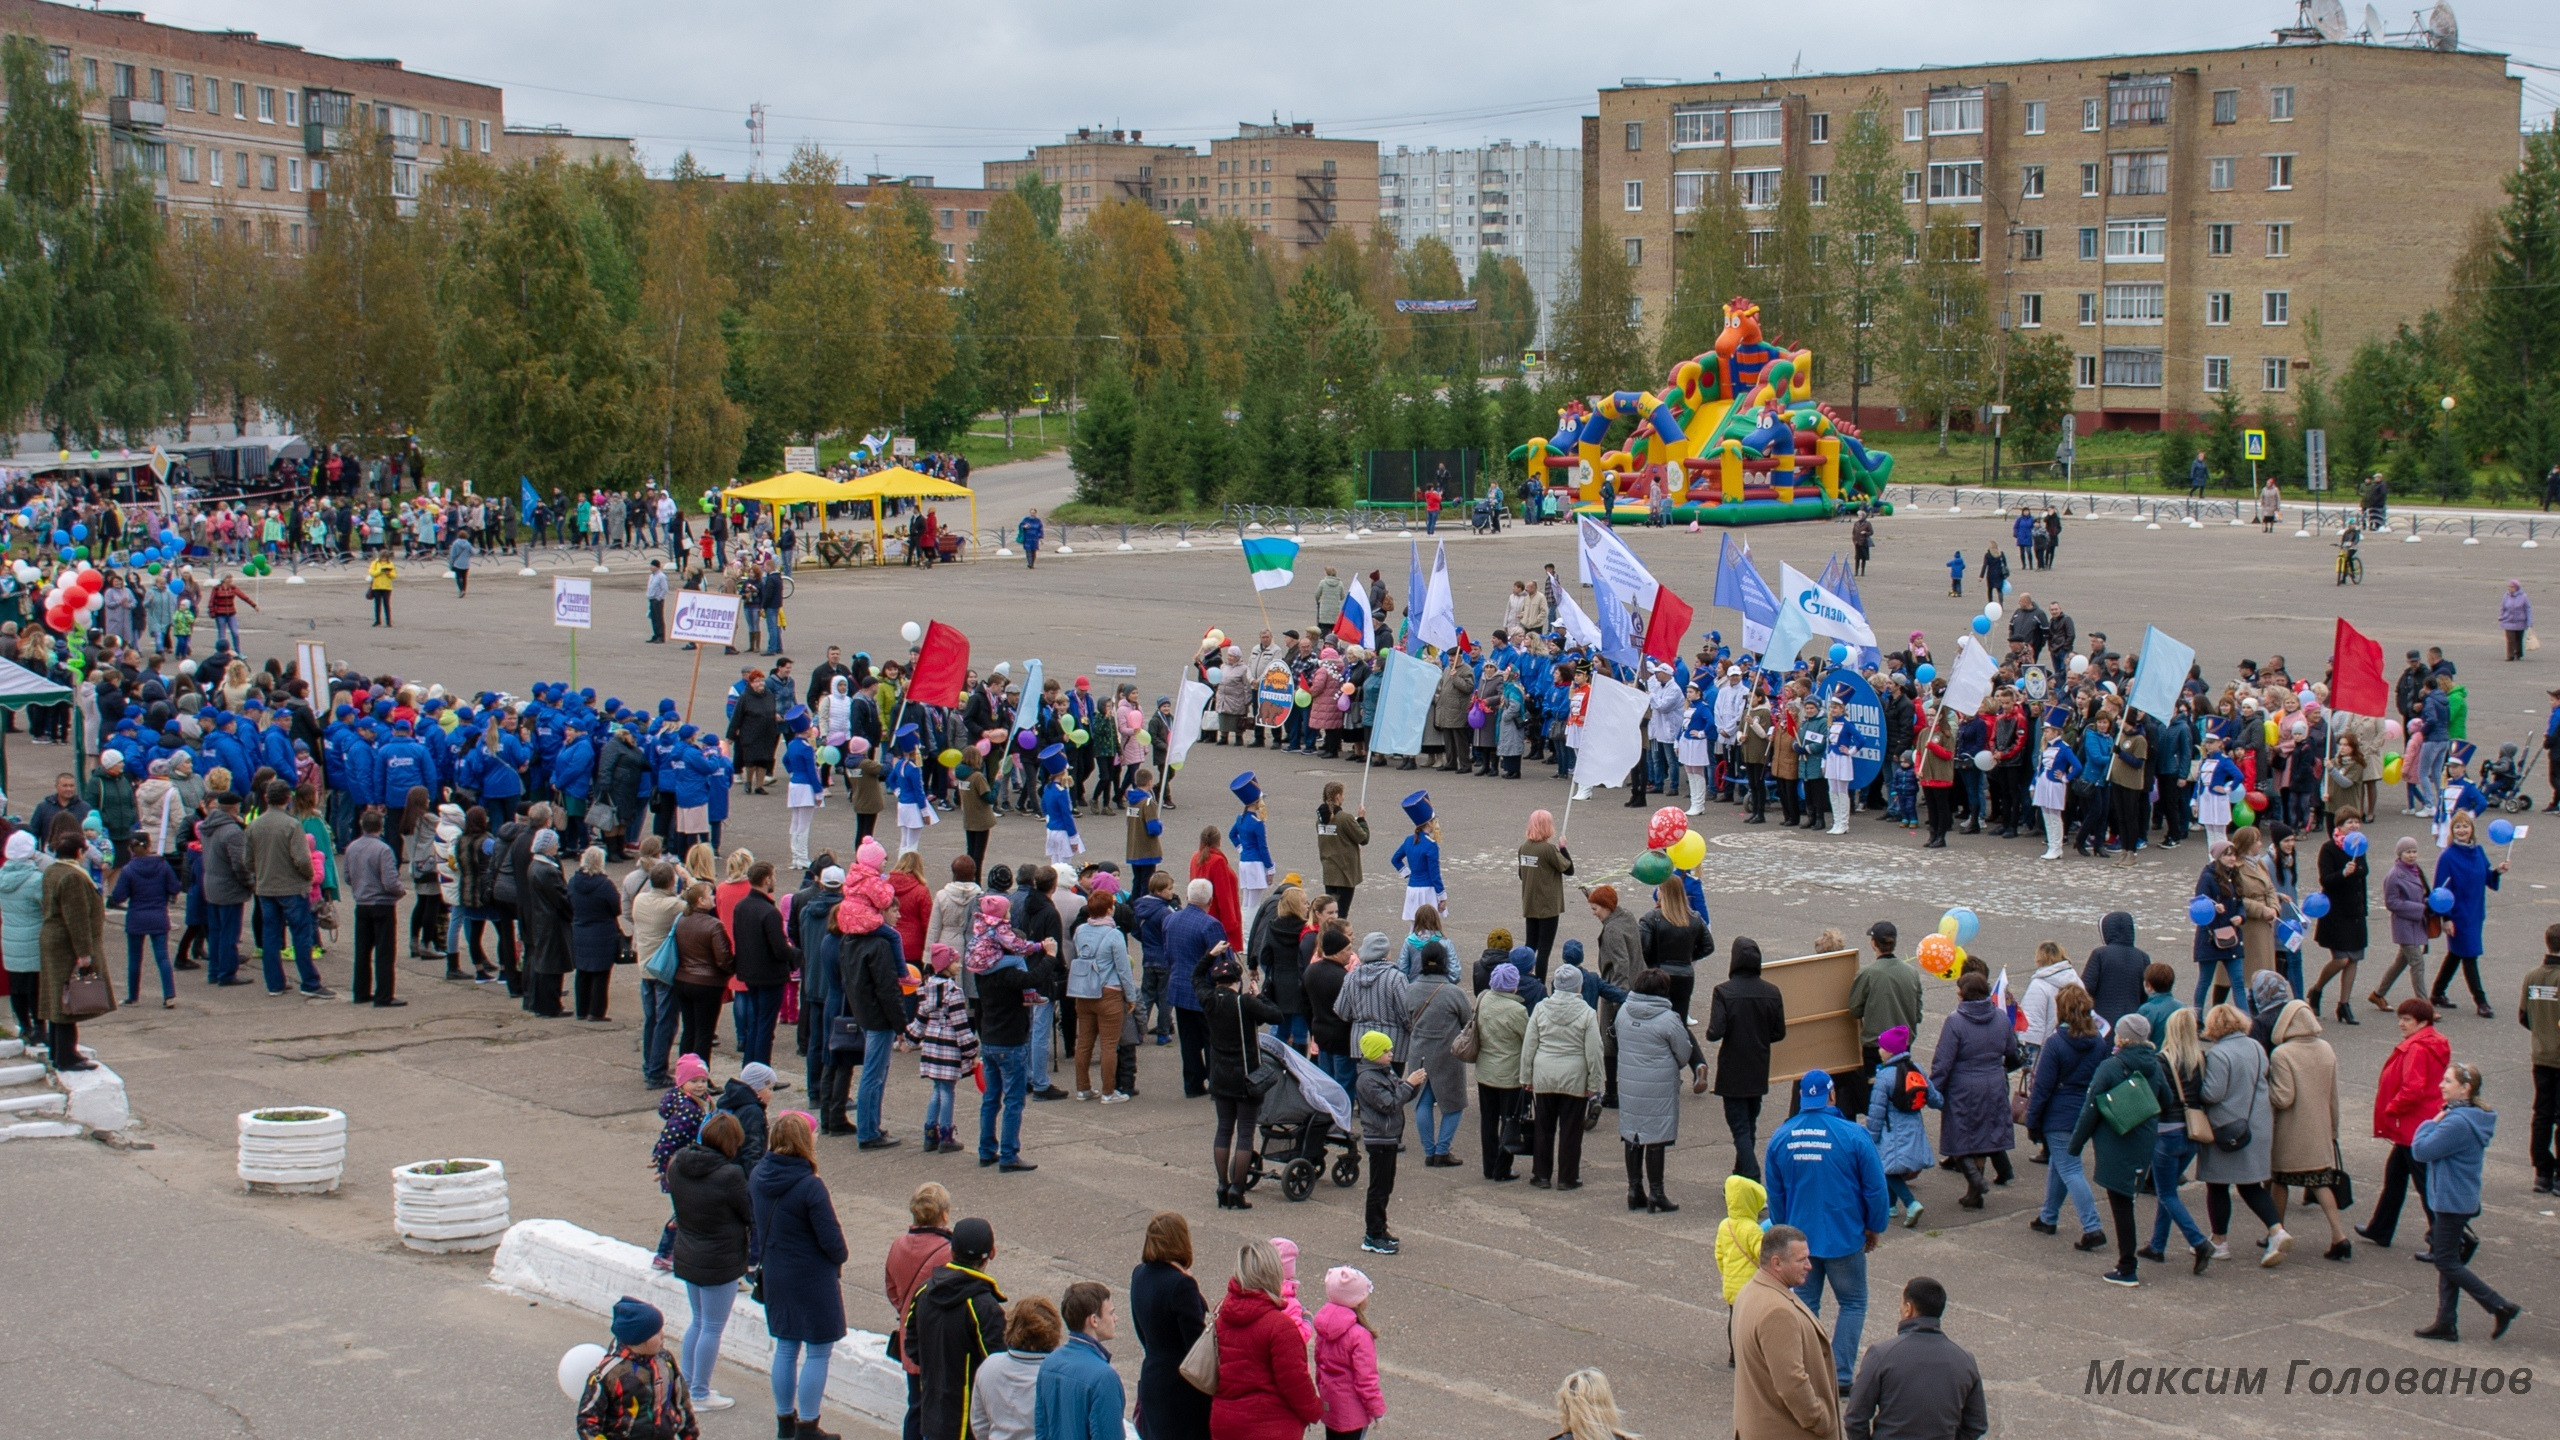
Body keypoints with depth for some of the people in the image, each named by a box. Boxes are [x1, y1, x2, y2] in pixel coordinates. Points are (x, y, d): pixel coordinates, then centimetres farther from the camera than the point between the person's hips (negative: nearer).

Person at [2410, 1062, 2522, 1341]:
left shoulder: (2457, 1123, -24)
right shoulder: (2472, 1118, 8)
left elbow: (2421, 1150, -19)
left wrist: (2431, 1124, -10)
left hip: (2452, 1201, -10)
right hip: (2461, 1200, 10)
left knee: (2446, 1262, -1)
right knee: (2449, 1261, 13)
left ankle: (2501, 1307, 0)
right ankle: (2446, 1323, 16)